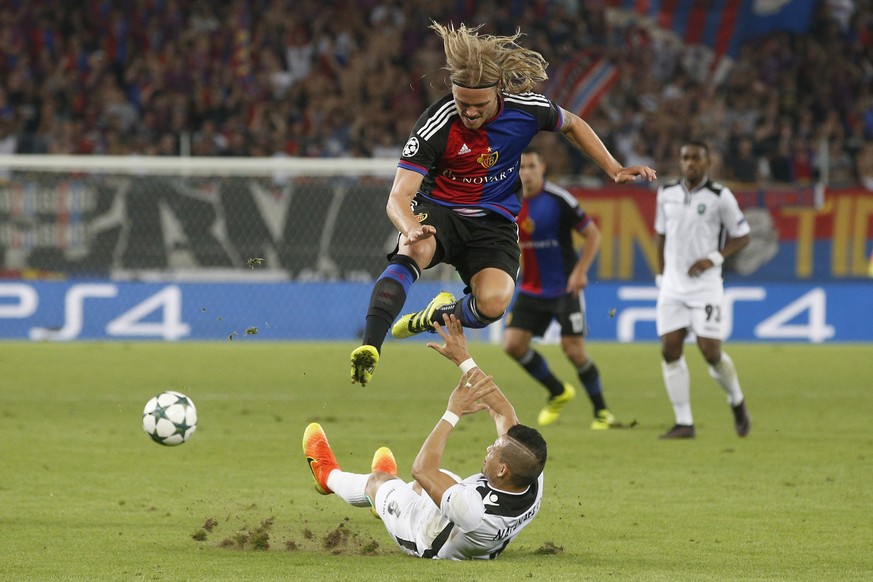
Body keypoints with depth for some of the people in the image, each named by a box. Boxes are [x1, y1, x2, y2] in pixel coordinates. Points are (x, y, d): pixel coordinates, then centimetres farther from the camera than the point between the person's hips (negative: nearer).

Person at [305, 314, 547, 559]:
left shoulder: (476, 510, -50)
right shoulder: (534, 485, -33)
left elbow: (422, 469, -35)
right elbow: (505, 414, -21)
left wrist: (453, 413, -34)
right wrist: (464, 360, -17)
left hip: (429, 545, -5)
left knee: (377, 480, 19)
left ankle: (329, 476, 54)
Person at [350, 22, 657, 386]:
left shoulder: (526, 109, -12)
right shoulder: (436, 126, -20)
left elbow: (571, 125, 13)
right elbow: (398, 197, -23)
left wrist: (614, 170, 6)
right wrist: (411, 227, -46)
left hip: (494, 223, 2)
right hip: (437, 212, -2)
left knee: (494, 302, -27)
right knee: (413, 250, -39)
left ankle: (443, 314, 8)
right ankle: (369, 349, -43)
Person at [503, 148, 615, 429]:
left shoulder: (559, 200, -14)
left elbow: (593, 234, -10)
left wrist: (580, 271, -20)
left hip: (565, 289, -5)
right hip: (531, 290, 5)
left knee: (574, 350, -9)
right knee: (513, 344, -6)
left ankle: (602, 412, 10)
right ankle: (558, 392, 17)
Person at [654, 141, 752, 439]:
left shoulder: (720, 197, -7)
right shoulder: (667, 194, 7)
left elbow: (741, 236, -1)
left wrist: (714, 258, -14)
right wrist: (660, 275, 15)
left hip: (705, 284, -4)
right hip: (672, 285, 4)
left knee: (710, 352, -9)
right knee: (670, 350, -4)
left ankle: (737, 402, 20)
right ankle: (684, 423, 2)